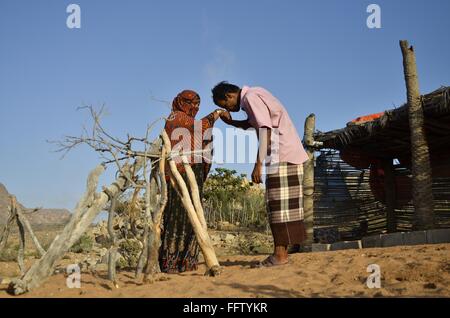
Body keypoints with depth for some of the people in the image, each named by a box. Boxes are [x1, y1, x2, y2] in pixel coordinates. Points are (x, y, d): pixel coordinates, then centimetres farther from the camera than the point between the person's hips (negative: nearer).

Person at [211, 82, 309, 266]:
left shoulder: (251, 97, -9)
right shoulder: (255, 95, 21)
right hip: (289, 154, 10)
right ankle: (281, 252, 9)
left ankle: (280, 254, -8)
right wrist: (230, 122, 15)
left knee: (278, 204, -9)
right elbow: (249, 124, 31)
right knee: (278, 204, 8)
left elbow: (265, 129, -19)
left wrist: (258, 164, -21)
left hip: (282, 155, -10)